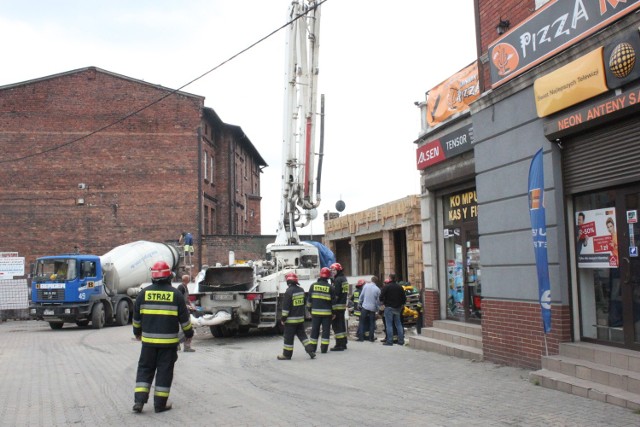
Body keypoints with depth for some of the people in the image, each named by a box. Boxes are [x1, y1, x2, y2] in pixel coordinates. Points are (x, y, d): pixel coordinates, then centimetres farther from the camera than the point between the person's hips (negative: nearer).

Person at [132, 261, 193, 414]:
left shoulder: (144, 293, 0)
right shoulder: (175, 294, -6)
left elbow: (136, 316, 9)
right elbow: (184, 318, -1)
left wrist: (137, 332, 24)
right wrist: (189, 333, 14)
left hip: (148, 340, 2)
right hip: (168, 341, -2)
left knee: (145, 368, 13)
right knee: (164, 371, 5)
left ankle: (139, 400, 5)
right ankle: (160, 404, 8)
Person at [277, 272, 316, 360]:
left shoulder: (289, 292, -18)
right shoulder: (301, 290, 5)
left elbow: (285, 306, -17)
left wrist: (283, 318, -11)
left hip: (291, 319, -7)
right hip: (301, 318, 7)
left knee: (288, 337, 2)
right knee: (302, 335, 15)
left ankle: (287, 354, 10)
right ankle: (310, 351, 10)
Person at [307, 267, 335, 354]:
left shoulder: (313, 286, 2)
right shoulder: (330, 287, -5)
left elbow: (309, 299, 6)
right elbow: (333, 301, -2)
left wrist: (310, 310, 14)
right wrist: (334, 312, 6)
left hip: (315, 312, 2)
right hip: (327, 312, -2)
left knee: (314, 330, 9)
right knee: (326, 330, 4)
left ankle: (312, 348, 11)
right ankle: (324, 348, 3)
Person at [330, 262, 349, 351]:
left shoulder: (337, 280, -14)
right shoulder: (344, 279, 17)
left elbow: (335, 295, -19)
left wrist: (333, 309, -19)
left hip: (337, 306, -10)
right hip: (343, 305, 10)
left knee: (336, 324, -7)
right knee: (341, 324, 16)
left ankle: (339, 344, -8)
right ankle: (343, 343, 22)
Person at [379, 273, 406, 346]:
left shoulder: (386, 287, -11)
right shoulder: (399, 287, 6)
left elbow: (381, 297, -13)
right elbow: (404, 298, 9)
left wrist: (383, 302, 6)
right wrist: (402, 305, 22)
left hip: (389, 308, -5)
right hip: (397, 308, 5)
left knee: (389, 324, -3)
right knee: (398, 324, 11)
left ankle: (389, 341, -6)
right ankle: (401, 341, 12)